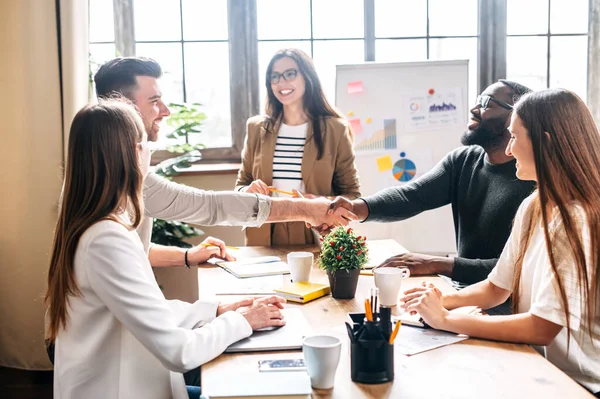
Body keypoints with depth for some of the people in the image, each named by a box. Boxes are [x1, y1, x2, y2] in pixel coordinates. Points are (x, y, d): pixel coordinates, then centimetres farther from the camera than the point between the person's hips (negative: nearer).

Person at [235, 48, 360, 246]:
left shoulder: (335, 129, 0)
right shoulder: (256, 128, 7)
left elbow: (351, 195, 4)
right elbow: (240, 186, 15)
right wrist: (249, 192, -7)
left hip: (316, 241, -4)